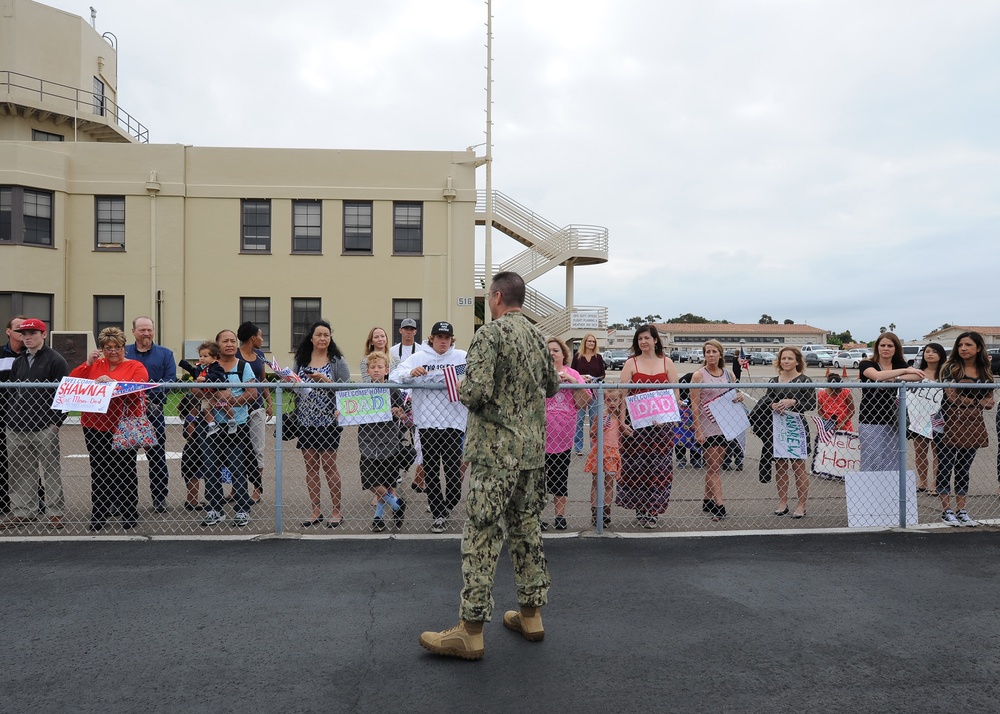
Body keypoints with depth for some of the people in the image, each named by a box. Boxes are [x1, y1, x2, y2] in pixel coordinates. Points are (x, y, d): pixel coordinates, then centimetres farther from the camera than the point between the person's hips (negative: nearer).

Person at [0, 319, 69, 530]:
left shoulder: (55, 360, -4)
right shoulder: (18, 362, 16)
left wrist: (57, 421, -12)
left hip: (45, 427, -6)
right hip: (17, 427, 6)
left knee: (51, 470, 0)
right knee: (20, 471, 9)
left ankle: (56, 512, 7)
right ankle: (23, 511, 18)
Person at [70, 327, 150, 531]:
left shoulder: (135, 367, 0)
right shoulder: (94, 365, 13)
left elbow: (137, 390, -16)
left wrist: (112, 383, -27)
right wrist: (87, 363, -6)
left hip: (124, 427, -4)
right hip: (95, 426, 4)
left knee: (125, 470, 0)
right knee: (99, 471, 9)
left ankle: (129, 515, 10)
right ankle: (98, 516, 19)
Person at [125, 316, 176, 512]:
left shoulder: (165, 354, 7)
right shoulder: (123, 353, 9)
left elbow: (170, 380, -3)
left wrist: (149, 396, -16)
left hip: (154, 411, -1)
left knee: (157, 457, 4)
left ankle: (160, 498, 13)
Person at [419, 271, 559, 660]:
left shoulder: (490, 333, -13)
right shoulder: (538, 336, 10)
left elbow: (476, 391, -22)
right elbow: (551, 387, 20)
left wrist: (463, 391, -1)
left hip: (496, 450, -7)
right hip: (533, 449, 8)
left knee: (482, 536, -3)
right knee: (527, 529, 15)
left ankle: (470, 631, 3)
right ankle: (530, 614, 25)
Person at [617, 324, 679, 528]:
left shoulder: (667, 362, 9)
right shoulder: (631, 363, 5)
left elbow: (675, 392, 5)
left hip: (662, 422, 1)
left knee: (658, 465, 2)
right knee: (637, 464, 0)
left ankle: (653, 509, 12)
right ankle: (640, 507, 14)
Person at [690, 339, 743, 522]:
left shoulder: (728, 374, 8)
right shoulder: (699, 375, -6)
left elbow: (735, 395, 20)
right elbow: (694, 405, -8)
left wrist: (739, 397, -5)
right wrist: (698, 430, -14)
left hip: (724, 425, 5)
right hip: (707, 426, -5)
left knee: (714, 466, 11)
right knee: (713, 467, -5)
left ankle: (707, 502, 22)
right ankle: (720, 504, -6)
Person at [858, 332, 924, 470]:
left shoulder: (899, 365, 10)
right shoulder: (866, 364, -2)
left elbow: (919, 376, -8)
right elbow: (877, 375, -24)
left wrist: (896, 378, -22)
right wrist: (905, 371, -15)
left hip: (891, 421, 4)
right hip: (870, 421, -4)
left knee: (892, 464, 4)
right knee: (872, 463, -5)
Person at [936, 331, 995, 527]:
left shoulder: (985, 372, 10)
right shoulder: (951, 368, -3)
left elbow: (989, 401, 6)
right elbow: (952, 397, -9)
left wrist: (965, 400, -7)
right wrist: (977, 402, 0)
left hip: (973, 426, 4)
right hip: (950, 424, -4)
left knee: (964, 470, 10)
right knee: (945, 469, -1)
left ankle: (961, 511, 17)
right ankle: (946, 511, 7)